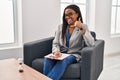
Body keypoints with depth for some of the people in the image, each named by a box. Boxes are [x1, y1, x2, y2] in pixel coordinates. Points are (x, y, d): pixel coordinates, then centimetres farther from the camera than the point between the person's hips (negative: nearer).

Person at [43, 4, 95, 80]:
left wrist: (81, 28, -24)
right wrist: (56, 51, -17)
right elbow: (55, 43, 6)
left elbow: (91, 44, -15)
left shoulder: (83, 27, 0)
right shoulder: (61, 27, 10)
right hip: (61, 54, 3)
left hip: (74, 55, -2)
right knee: (48, 59, -30)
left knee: (63, 61, -36)